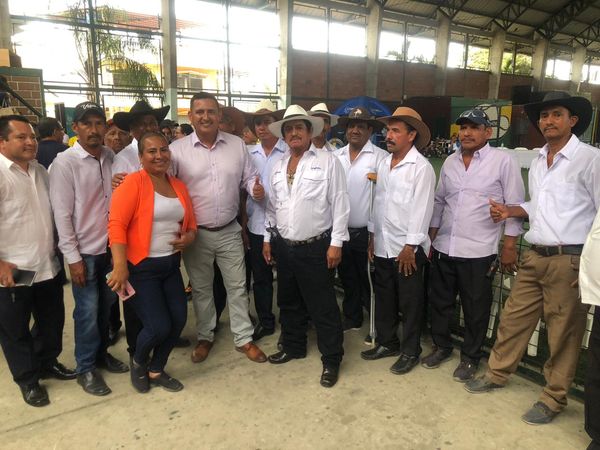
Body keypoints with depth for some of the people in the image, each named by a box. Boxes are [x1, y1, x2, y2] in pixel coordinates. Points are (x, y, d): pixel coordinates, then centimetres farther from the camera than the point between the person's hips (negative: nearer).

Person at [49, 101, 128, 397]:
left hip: (112, 247, 4)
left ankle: (102, 353, 37)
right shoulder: (64, 163, -11)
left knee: (106, 307, 16)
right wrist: (73, 257, -13)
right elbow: (62, 214, -12)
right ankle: (86, 369, 24)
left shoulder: (111, 157, 2)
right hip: (85, 251, -4)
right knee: (88, 312, 5)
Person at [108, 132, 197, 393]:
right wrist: (120, 266, -29)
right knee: (159, 326, -7)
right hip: (141, 267, -6)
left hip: (171, 264, 7)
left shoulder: (178, 185, 9)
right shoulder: (133, 182, -11)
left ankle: (156, 370, 32)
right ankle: (138, 362, 28)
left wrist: (189, 237, -3)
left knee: (179, 320, 7)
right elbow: (116, 224, -19)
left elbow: (190, 223, 20)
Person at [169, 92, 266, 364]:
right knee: (201, 289, 15)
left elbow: (249, 177, 6)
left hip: (229, 231, 2)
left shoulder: (237, 145, 1)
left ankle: (244, 339, 25)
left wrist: (256, 190, -16)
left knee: (237, 286, 10)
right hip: (195, 233, -1)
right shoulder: (177, 149, -6)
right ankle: (205, 337, 34)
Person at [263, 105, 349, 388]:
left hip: (315, 247, -6)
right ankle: (293, 347, 39)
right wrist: (267, 239, 14)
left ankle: (331, 360, 20)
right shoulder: (278, 166, 11)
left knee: (323, 307, 3)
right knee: (288, 302, 19)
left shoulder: (328, 162, -6)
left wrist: (336, 243, -12)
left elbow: (340, 204, -9)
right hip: (284, 246, 6)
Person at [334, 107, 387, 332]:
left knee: (369, 280, 8)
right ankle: (352, 318, 37)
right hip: (340, 230, 5)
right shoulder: (335, 156, 6)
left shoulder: (380, 157, -9)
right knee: (347, 278, 19)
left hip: (367, 232, -5)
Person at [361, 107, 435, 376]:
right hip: (382, 247, 7)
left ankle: (410, 351, 25)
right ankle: (387, 342, 34)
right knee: (384, 299, 17)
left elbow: (421, 210, -15)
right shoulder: (383, 164, 9)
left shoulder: (421, 167, -12)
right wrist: (372, 237, 12)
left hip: (407, 249, -6)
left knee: (409, 303, 8)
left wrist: (409, 247, -15)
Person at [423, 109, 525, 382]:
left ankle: (470, 357, 29)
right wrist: (430, 239, 13)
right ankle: (441, 347, 35)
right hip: (444, 248, 5)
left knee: (475, 310, 9)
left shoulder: (503, 161, -6)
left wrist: (509, 247, -8)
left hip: (479, 252, -4)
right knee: (439, 302, 15)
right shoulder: (450, 162, 9)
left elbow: (515, 205, -6)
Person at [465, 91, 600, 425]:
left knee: (563, 332, 6)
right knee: (513, 318, 14)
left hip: (570, 260, -6)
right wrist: (510, 211, 7)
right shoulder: (538, 161, 14)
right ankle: (497, 374, 32)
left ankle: (554, 399, 24)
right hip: (535, 257, 6)